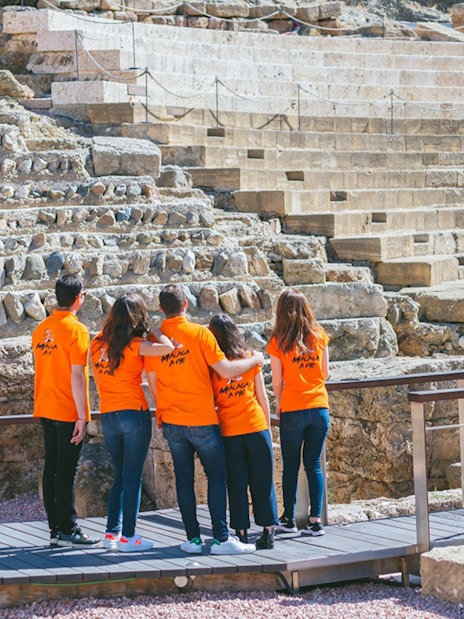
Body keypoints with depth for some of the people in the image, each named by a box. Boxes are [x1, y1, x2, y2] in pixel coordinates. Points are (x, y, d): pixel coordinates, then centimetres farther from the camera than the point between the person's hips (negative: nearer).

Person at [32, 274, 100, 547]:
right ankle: (68, 530, -2)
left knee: (52, 469, 9)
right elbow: (77, 375, -17)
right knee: (66, 471, -4)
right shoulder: (76, 329, -13)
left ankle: (56, 529, 13)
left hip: (46, 410, 7)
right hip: (68, 412, -7)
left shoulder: (41, 329, 9)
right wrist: (82, 416, -16)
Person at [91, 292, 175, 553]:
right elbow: (168, 347, -26)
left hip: (108, 416, 6)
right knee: (133, 477, 1)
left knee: (121, 476, 17)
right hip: (134, 413, -6)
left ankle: (112, 533, 17)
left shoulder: (98, 343, 5)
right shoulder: (134, 345, -13)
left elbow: (98, 381, 12)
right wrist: (153, 330, -8)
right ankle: (128, 537, 2)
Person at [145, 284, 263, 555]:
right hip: (202, 420, -4)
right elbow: (226, 370, -12)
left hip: (171, 421, 4)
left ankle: (193, 539, 10)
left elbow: (153, 383, 8)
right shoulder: (199, 333, -10)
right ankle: (222, 538, -1)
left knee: (184, 479, 9)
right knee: (217, 476, 3)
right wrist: (254, 360, 4)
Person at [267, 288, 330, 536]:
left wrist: (279, 403, 14)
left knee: (290, 466, 9)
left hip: (293, 411, -3)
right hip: (319, 408, 3)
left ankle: (288, 519, 17)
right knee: (314, 465, 9)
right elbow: (325, 374, 8)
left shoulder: (278, 341, -7)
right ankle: (315, 520, 4)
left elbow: (277, 381, -4)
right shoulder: (319, 336, 1)